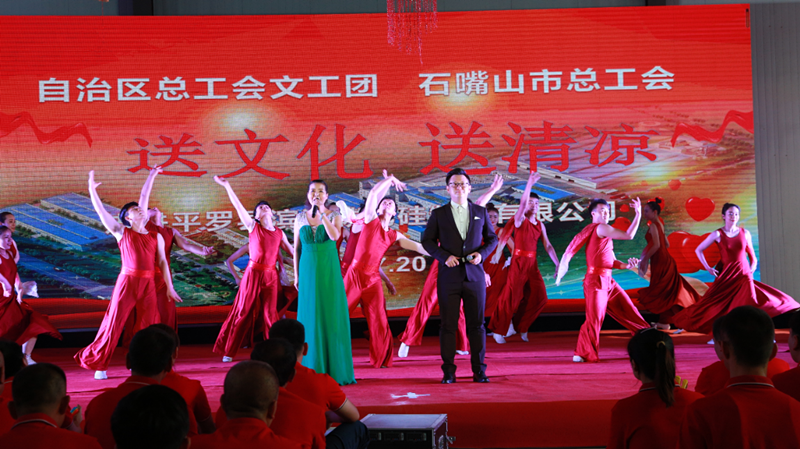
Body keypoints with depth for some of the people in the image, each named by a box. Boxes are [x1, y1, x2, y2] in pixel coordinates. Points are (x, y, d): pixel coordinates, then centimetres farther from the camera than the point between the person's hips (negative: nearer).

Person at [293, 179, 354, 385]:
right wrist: (296, 275, 5)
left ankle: (335, 369, 5)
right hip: (308, 271, 2)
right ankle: (313, 370, 9)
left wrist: (322, 213, -18)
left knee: (332, 316, -2)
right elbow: (296, 248, 10)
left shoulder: (334, 216, 1)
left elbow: (335, 235, -19)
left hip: (329, 271, -2)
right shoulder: (300, 218, 7)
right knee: (310, 318, 2)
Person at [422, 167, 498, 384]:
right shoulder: (438, 214, 6)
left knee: (476, 324, 2)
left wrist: (482, 253, -5)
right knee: (448, 325, 0)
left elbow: (492, 238, 15)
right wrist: (444, 256, -10)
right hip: (449, 275, -1)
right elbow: (427, 240, 6)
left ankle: (479, 370, 9)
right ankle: (448, 372, 6)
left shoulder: (480, 212, 10)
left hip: (474, 275, 1)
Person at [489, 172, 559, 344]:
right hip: (519, 261, -6)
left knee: (540, 297, 0)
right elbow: (523, 202, -22)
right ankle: (498, 331, 5)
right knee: (511, 297, -6)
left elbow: (547, 246, 11)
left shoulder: (540, 225, 13)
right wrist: (530, 182, -30)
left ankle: (523, 327, 17)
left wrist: (557, 263, 2)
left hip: (533, 263, 6)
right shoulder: (520, 219, -3)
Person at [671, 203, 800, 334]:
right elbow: (698, 250, 4)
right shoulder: (718, 234, -2)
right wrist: (708, 268, 0)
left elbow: (752, 254, 19)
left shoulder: (745, 233, 5)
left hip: (743, 274, 1)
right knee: (720, 304, -1)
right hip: (726, 275, -1)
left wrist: (752, 267, 4)